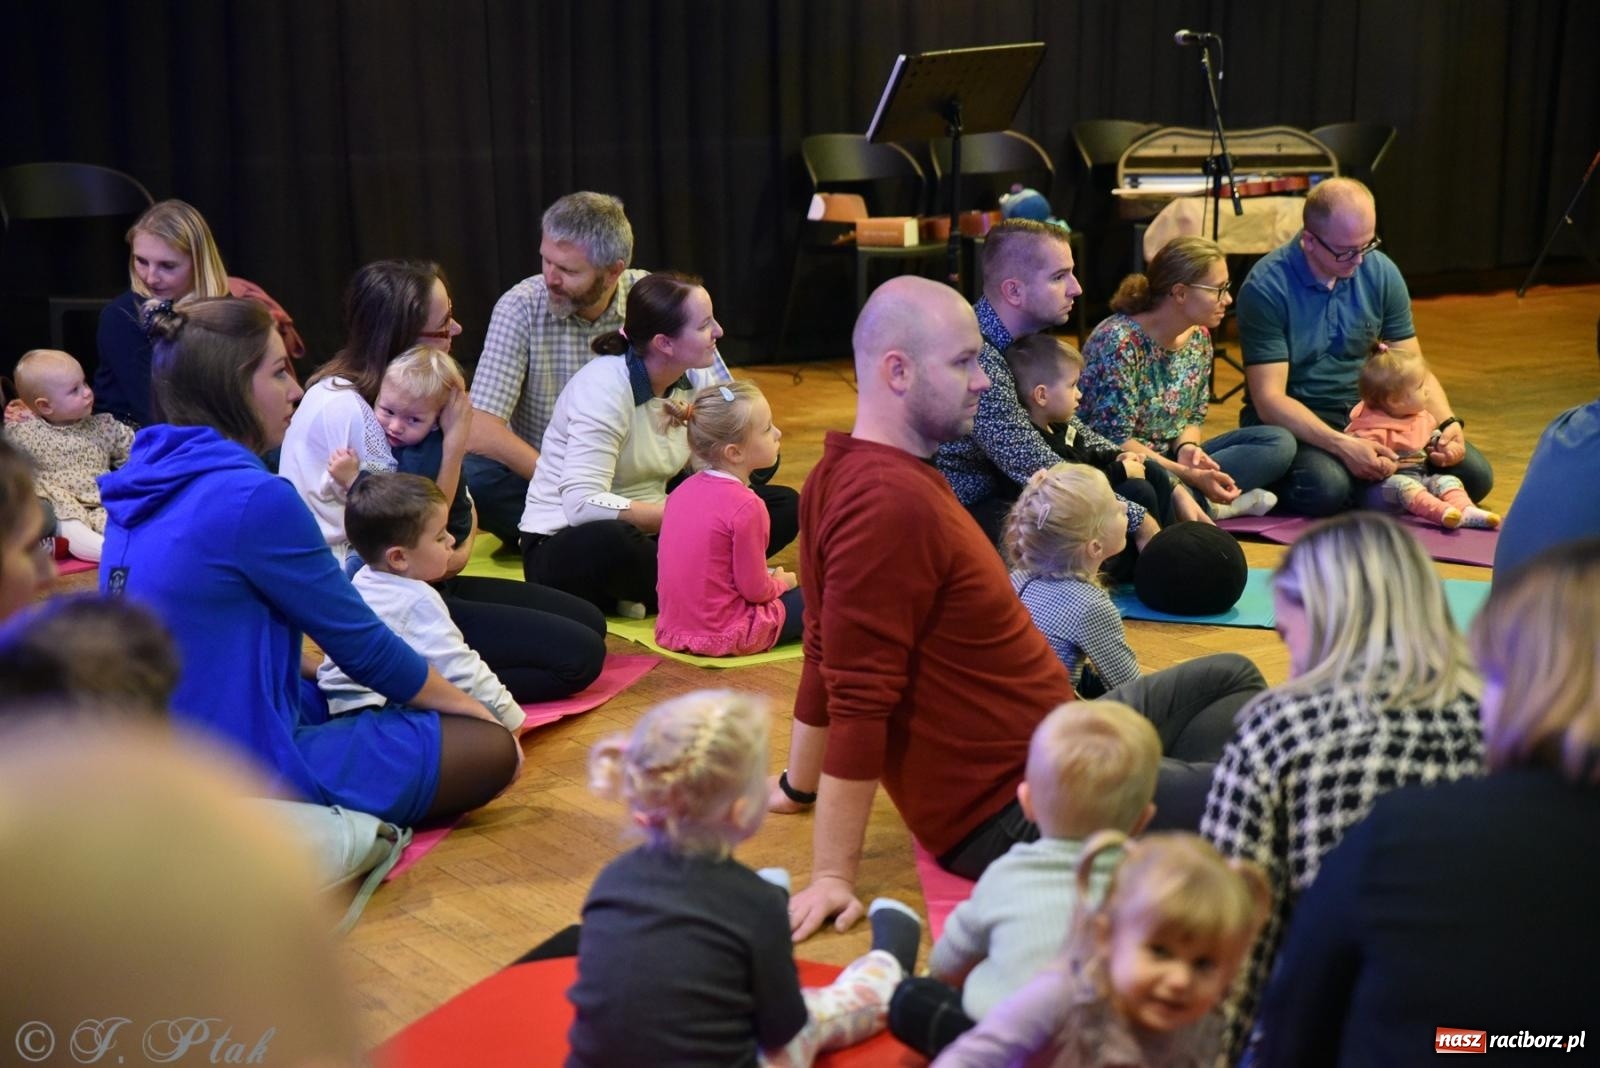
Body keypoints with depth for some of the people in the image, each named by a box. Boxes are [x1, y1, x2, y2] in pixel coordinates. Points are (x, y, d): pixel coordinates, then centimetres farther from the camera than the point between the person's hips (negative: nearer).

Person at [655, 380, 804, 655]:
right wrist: (780, 582, 6)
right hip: (724, 636, -8)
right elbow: (755, 590, -17)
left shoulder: (684, 489, 2)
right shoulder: (746, 507, -22)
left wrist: (769, 580, 14)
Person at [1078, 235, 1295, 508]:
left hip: (1172, 459, 9)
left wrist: (1187, 447, -11)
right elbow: (1114, 440, -20)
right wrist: (1186, 475, -25)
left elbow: (1194, 417, 13)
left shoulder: (1198, 337, 4)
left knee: (1279, 442, -5)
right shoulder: (1118, 342, -20)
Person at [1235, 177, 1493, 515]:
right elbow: (1269, 399, -23)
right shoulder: (1267, 287, -18)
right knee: (1325, 487, -37)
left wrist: (1449, 423, -18)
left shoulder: (1381, 273, -2)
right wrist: (1343, 446, -37)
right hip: (1295, 422, -5)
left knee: (1474, 474, -12)